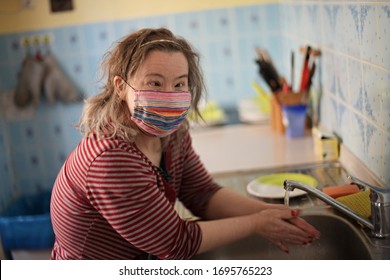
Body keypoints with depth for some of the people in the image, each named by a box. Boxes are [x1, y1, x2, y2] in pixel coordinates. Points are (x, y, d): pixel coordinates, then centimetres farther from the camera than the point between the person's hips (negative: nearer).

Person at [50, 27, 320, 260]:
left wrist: (265, 211, -18)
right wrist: (256, 224, -18)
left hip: (142, 264, 7)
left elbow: (204, 194, -3)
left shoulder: (173, 134, -5)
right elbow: (176, 242, -24)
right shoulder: (112, 160, -31)